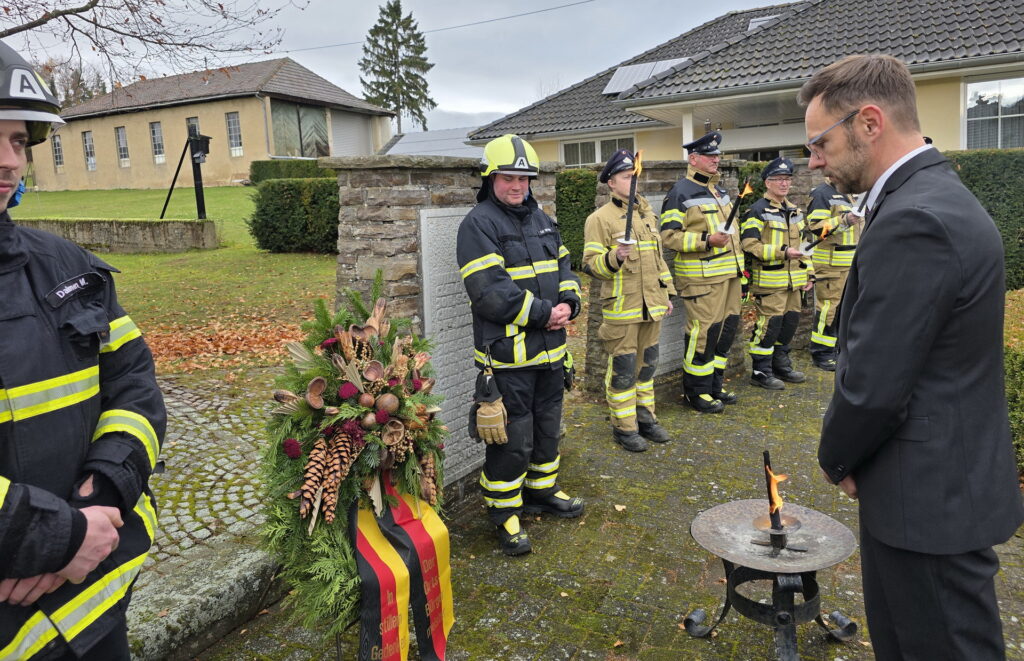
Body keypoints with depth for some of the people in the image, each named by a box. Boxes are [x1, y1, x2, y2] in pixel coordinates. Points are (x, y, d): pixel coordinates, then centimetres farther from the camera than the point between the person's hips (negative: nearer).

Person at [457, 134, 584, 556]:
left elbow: (563, 267, 16)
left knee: (547, 425, 20)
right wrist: (542, 313, -21)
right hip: (507, 352, -8)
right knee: (512, 437, 0)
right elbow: (489, 291, -21)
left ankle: (541, 489, 40)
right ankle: (503, 511, 17)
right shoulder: (478, 224, -12)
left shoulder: (541, 220, 14)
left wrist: (568, 303, -5)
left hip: (550, 347, 8)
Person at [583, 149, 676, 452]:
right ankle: (624, 427, 14)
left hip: (651, 306, 7)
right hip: (621, 308, -7)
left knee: (647, 365, 15)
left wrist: (666, 292, 17)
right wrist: (614, 258, -30)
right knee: (623, 370, 1)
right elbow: (591, 263, -11)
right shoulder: (600, 218, -8)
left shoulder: (647, 214, 14)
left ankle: (645, 418, 29)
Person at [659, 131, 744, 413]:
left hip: (729, 274, 9)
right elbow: (669, 235, -16)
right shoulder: (681, 193, -10)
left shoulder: (719, 190, 18)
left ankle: (714, 384, 26)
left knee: (727, 327, 12)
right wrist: (706, 240, -25)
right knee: (704, 332, -6)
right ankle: (696, 391, 8)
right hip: (701, 278, -9)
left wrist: (739, 268, 25)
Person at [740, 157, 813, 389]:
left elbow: (802, 243, 24)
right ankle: (761, 372, 4)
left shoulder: (795, 211, 17)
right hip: (769, 281, -8)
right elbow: (750, 245, -18)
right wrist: (783, 252, -23)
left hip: (793, 280, 8)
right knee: (769, 324, -6)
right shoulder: (758, 211, -9)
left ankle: (781, 365, 27)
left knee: (790, 322, 13)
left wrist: (808, 273, 18)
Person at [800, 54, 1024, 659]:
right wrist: (853, 458, 8)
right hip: (939, 481, 9)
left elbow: (872, 385, -24)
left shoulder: (914, 221, -24)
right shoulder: (938, 198, 9)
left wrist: (838, 458, -5)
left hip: (929, 496, -9)